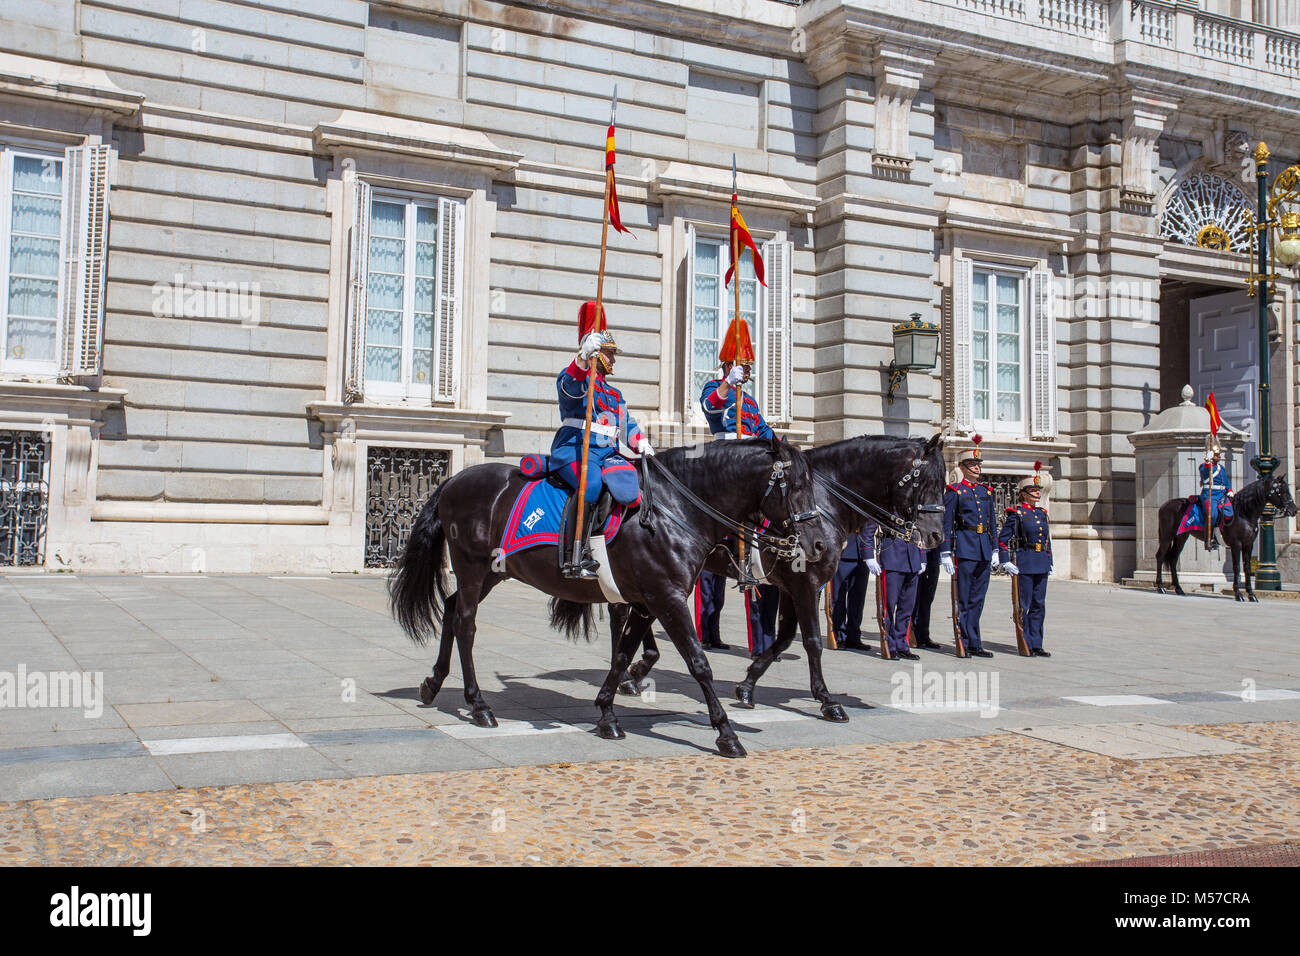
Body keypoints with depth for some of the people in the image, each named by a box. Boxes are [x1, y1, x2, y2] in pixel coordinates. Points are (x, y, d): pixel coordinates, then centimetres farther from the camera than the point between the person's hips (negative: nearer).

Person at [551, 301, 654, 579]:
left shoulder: (614, 394, 32)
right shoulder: (576, 378, 8)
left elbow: (627, 423, 29)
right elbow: (570, 385, -17)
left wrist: (640, 443, 8)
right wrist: (583, 356, -35)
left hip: (609, 452, 6)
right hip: (575, 448, -6)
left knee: (627, 491, -25)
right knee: (591, 484, -37)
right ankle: (573, 556, -36)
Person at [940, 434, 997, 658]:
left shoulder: (986, 491, 16)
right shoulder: (954, 491, -2)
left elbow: (992, 523, 20)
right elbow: (946, 524, -6)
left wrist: (995, 550, 15)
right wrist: (945, 553, -11)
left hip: (984, 549, 6)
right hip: (964, 547, -6)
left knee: (978, 598, 8)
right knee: (963, 599, -2)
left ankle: (973, 645, 12)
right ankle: (969, 643, 3)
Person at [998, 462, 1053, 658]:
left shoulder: (1042, 513, 15)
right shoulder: (1016, 513, -5)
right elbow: (1002, 539, -7)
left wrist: (1049, 561, 18)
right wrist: (1006, 562, -13)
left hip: (1041, 565, 7)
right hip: (1024, 565, -7)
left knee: (1039, 605, 8)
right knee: (1024, 605, -2)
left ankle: (1036, 645, 14)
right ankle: (1025, 645, 4)